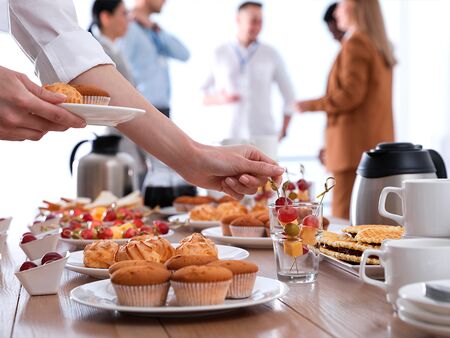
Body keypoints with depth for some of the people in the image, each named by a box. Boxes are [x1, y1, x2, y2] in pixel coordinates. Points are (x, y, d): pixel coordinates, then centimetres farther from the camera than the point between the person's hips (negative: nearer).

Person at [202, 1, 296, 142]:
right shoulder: (219, 54, 5)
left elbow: (289, 96, 10)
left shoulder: (271, 55, 5)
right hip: (230, 137, 0)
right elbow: (203, 98, 8)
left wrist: (283, 132, 3)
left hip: (264, 136, 0)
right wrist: (220, 99, -13)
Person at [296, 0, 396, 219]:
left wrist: (311, 105, -6)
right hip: (378, 141, 9)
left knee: (344, 216, -9)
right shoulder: (380, 46, 18)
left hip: (355, 144, -9)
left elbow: (350, 95, -17)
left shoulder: (355, 43, -9)